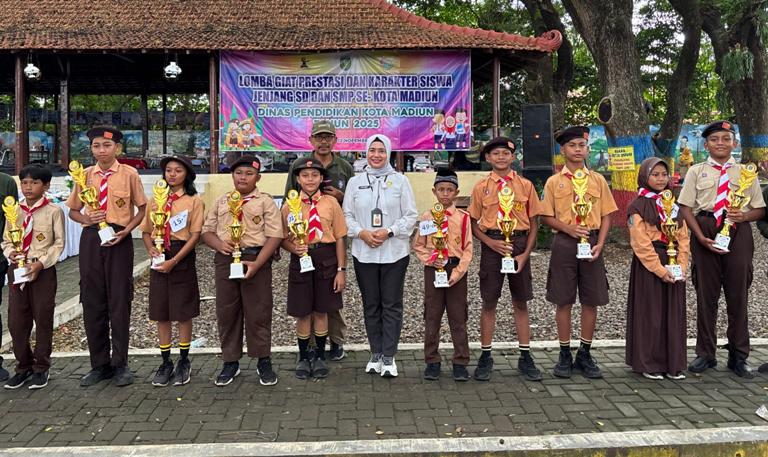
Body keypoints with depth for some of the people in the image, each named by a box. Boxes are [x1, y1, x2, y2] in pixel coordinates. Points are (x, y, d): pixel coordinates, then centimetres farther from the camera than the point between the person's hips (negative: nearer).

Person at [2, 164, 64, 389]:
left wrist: (41, 263, -16)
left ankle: (41, 368, 18)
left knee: (43, 320, 5)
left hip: (43, 271, -4)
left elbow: (59, 243, -6)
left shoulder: (53, 211, -6)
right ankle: (23, 366, 23)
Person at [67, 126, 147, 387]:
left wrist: (127, 229, -12)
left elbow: (141, 209, 3)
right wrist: (86, 218, -7)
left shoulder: (129, 174, -2)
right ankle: (100, 364, 19)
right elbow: (73, 211, 14)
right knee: (92, 302, 6)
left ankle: (120, 364, 13)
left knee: (120, 301, 1)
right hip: (90, 240, 3)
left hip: (119, 240, -3)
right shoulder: (85, 175, 7)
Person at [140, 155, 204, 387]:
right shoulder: (155, 200, 10)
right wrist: (150, 248, -9)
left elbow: (195, 235, -9)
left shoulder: (194, 201, -3)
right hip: (160, 258, 4)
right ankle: (166, 362, 19)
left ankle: (184, 361, 17)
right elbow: (146, 231, 13)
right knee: (161, 313, 8)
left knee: (183, 313, 4)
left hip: (182, 258, -4)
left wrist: (174, 261, -16)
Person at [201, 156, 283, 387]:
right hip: (225, 260, 4)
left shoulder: (265, 202, 1)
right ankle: (230, 362, 20)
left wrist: (257, 264, -16)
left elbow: (274, 236, -6)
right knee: (226, 312, 7)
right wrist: (219, 244, -8)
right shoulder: (221, 202, 14)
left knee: (258, 312, 1)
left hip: (256, 260, -4)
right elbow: (207, 231, 15)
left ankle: (264, 362, 14)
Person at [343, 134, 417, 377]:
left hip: (395, 252, -2)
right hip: (364, 253, 2)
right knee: (371, 305, 10)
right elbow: (347, 215, 6)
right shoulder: (355, 182, 7)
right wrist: (362, 233, -11)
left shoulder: (400, 181, 2)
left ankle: (389, 357, 8)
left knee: (392, 305, 1)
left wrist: (389, 232, -14)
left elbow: (411, 215, 0)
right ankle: (376, 354, 21)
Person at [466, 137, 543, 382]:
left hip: (519, 246, 1)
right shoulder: (481, 187, 3)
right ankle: (485, 357, 15)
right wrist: (491, 242, -11)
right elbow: (474, 224, 5)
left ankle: (525, 357, 18)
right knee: (489, 303, 4)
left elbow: (533, 223, 5)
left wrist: (526, 254, -5)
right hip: (492, 246, 0)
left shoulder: (525, 185, 4)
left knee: (521, 303, 8)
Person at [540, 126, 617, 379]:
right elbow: (546, 216, 2)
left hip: (591, 243, 2)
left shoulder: (597, 180, 7)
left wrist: (600, 244, -6)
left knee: (591, 300, 4)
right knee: (564, 301, 3)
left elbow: (606, 215, 6)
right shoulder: (554, 182, 3)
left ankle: (585, 354, 17)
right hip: (564, 243, -1)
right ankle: (565, 354, 14)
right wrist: (568, 228, -14)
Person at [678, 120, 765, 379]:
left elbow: (760, 210, 8)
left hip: (738, 233, 1)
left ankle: (738, 356, 19)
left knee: (738, 294, 6)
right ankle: (705, 353, 18)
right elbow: (686, 208, 1)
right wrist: (701, 238, -10)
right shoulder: (697, 172, 6)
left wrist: (744, 216, -14)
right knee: (706, 293, 6)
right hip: (705, 232, 0)